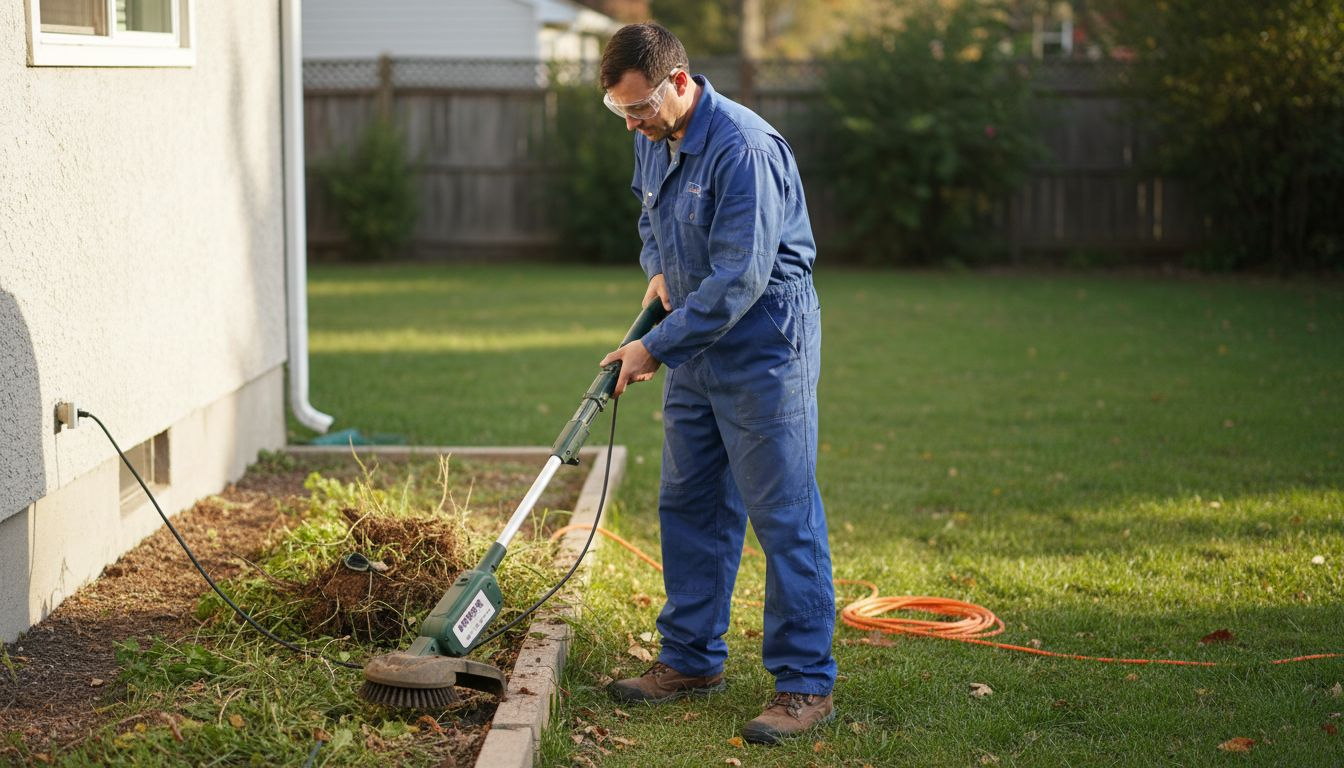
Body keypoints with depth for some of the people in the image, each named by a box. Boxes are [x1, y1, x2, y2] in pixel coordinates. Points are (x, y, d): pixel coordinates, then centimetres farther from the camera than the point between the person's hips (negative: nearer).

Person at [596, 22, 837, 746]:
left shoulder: (743, 149, -24)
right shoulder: (654, 140, 5)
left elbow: (739, 280, -26)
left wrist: (654, 347, -22)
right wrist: (658, 269, 7)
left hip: (763, 350, -9)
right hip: (695, 348, 9)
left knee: (785, 517, -6)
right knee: (689, 507, 14)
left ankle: (806, 684, -1)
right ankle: (691, 658, 26)